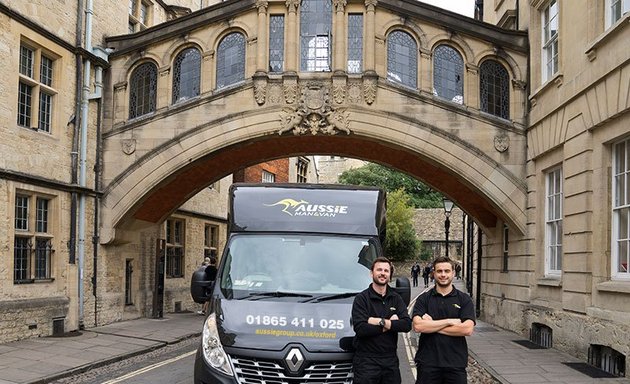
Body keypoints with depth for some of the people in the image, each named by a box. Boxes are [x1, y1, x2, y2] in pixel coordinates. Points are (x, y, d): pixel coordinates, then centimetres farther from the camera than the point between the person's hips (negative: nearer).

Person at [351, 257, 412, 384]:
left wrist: (380, 321, -15)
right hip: (366, 362, -4)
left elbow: (407, 324, -4)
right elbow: (360, 329, -18)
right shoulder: (361, 298, -5)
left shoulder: (396, 298, 10)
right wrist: (390, 324, -11)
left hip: (391, 360, 4)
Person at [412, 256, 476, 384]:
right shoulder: (423, 299, 3)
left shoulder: (464, 300, 3)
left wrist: (432, 326, -10)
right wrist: (449, 321, -13)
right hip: (427, 362, 0)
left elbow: (467, 329, -11)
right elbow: (417, 326, -12)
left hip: (456, 363, 0)